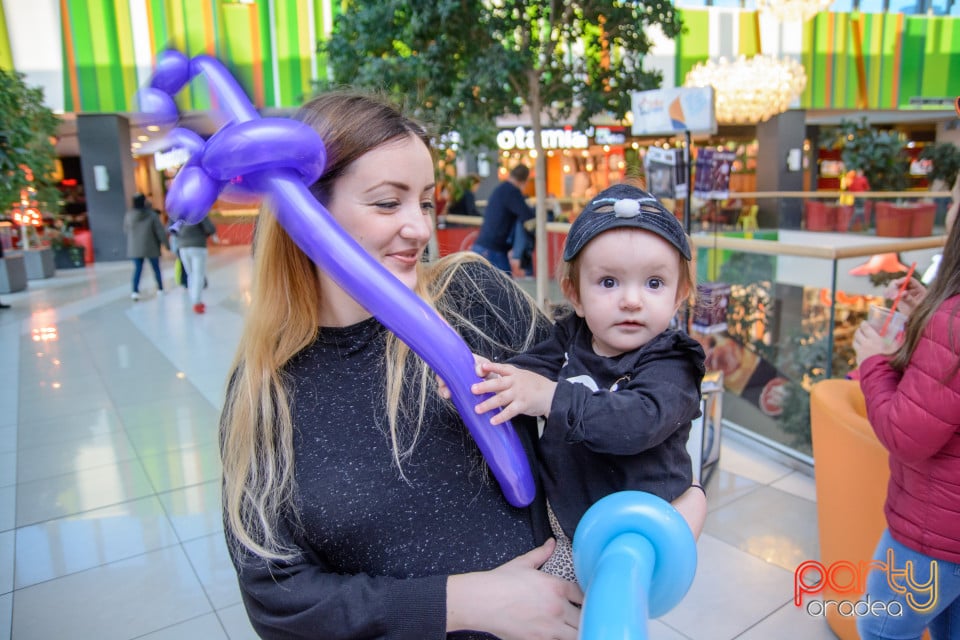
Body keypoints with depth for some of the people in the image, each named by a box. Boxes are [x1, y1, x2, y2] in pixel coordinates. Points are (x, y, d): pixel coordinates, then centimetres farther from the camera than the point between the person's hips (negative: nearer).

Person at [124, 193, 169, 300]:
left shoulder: (129, 215, -1)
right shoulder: (152, 215, -12)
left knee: (137, 269, 4)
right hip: (151, 247, -2)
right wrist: (166, 244, -3)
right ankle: (160, 289, 21)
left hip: (135, 247, 2)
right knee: (156, 267, 13)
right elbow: (160, 231, -11)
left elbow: (126, 230, 11)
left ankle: (135, 291, -11)